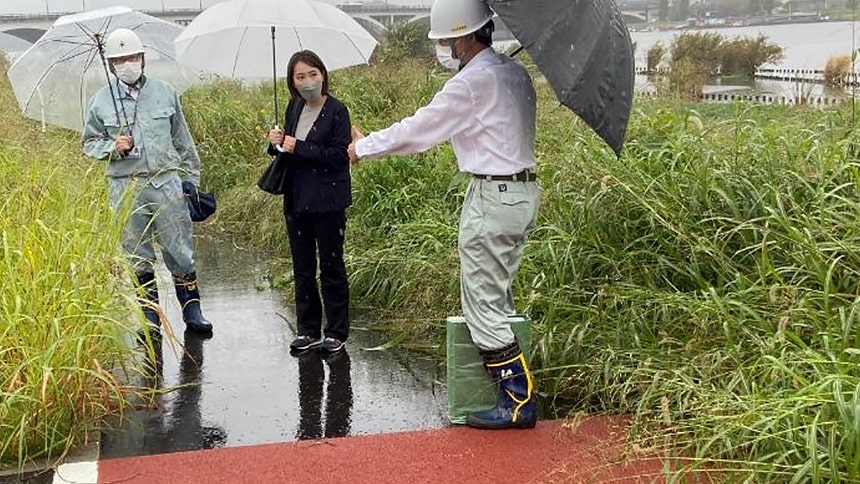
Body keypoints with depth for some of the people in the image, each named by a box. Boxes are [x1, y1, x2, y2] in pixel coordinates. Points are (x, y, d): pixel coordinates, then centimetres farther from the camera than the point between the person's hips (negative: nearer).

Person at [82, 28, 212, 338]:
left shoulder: (165, 92, 5)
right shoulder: (101, 101, 3)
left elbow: (182, 140, 11)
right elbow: (89, 143, 10)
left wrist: (190, 178, 11)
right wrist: (113, 147, -11)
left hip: (167, 182, 0)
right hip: (126, 187, 0)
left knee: (180, 250, 2)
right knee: (139, 257, 7)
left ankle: (192, 310, 14)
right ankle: (150, 316, 17)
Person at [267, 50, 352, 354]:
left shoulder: (336, 111, -10)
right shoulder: (294, 108, 10)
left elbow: (339, 155, -17)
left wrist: (298, 148, -18)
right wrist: (277, 144, -1)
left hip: (328, 201, -7)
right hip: (297, 200, 7)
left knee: (331, 267, 2)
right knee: (302, 269, 11)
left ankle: (336, 333, 11)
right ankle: (308, 331, 20)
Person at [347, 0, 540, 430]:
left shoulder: (472, 82, -16)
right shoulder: (514, 72, 12)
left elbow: (417, 130, -9)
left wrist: (364, 147, 5)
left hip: (493, 197, -10)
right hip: (522, 191, 10)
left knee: (483, 304, -3)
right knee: (495, 295, 18)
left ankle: (518, 401, -1)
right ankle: (514, 389, 22)